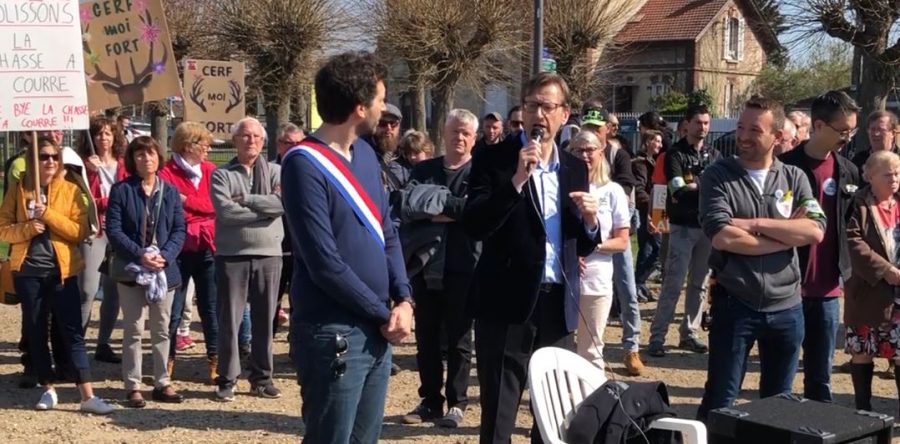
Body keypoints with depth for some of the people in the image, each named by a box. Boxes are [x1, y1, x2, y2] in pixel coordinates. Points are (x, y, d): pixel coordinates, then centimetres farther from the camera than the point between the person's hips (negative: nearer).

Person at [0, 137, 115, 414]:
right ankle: (48, 390, 22)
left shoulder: (70, 190, 0)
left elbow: (81, 230, -7)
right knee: (36, 332, 9)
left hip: (62, 270, -2)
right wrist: (27, 228, -16)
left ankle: (88, 397, -5)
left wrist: (49, 215, -17)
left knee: (72, 332, -3)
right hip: (28, 271, 2)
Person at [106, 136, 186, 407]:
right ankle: (133, 386, 7)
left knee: (162, 329, 10)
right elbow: (113, 230, -10)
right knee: (134, 330, 1)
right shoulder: (121, 190, -4)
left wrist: (165, 256, -15)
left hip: (165, 269, 3)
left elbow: (179, 230, 2)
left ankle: (162, 383, 19)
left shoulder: (170, 191, 6)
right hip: (131, 270, -3)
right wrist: (139, 255, -21)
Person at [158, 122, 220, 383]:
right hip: (179, 249, -3)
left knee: (211, 306, 6)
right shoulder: (166, 174, -6)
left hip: (207, 247, 4)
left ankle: (214, 360, 13)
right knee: (173, 308, 4)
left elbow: (217, 204, -3)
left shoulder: (210, 170, 8)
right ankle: (168, 359, 15)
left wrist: (187, 201, -13)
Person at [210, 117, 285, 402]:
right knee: (229, 319, 3)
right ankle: (227, 379, 12)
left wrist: (247, 200, -13)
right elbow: (225, 211, -14)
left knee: (264, 319, 9)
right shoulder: (222, 175, 3)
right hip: (232, 255, -2)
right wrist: (266, 207, -10)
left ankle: (262, 378, 19)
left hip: (269, 254, 2)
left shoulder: (275, 172, 8)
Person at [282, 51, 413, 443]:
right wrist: (384, 314, -11)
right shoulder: (305, 164, -15)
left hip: (376, 332, 8)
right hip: (333, 334, -8)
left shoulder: (366, 154, 9)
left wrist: (403, 300, -2)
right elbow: (325, 264, -19)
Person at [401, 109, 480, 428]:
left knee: (458, 338, 5)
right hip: (425, 263, 4)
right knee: (426, 337, 10)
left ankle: (456, 403, 15)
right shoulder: (423, 170, 11)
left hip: (462, 267, -4)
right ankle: (430, 400, 22)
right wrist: (452, 213, -11)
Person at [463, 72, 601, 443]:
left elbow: (582, 246, 16)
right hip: (507, 303, -4)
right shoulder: (494, 160, -4)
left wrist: (590, 222, -6)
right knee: (498, 414, 3)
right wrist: (517, 179, -23)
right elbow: (474, 227, -16)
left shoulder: (576, 168, 11)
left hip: (558, 304, 5)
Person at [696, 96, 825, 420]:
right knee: (720, 400, 4)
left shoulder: (794, 178, 4)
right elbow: (722, 237, -19)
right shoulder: (718, 176, -5)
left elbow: (815, 231, -10)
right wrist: (789, 234, -12)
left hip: (786, 307, 4)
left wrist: (755, 224, -16)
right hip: (734, 305, -3)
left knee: (780, 401, 17)